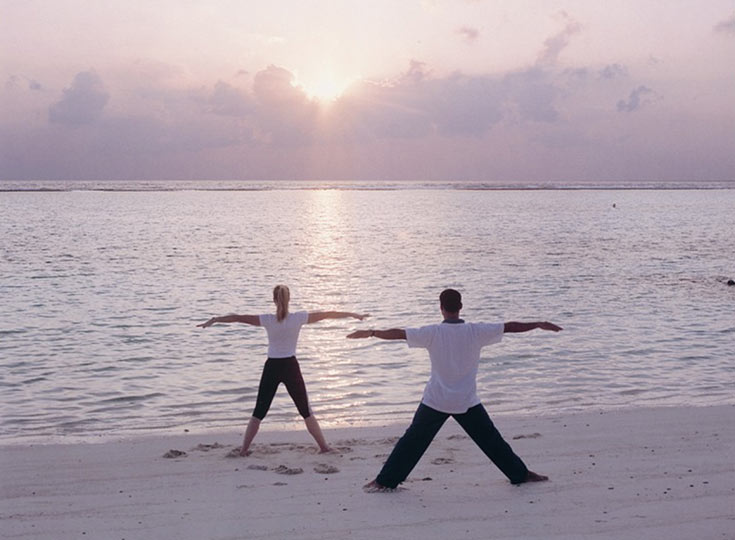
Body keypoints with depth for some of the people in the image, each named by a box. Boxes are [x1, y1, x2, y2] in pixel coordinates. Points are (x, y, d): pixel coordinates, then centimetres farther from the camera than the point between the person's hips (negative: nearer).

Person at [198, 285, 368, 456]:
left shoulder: (268, 320, -9)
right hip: (290, 367, 0)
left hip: (272, 368, 0)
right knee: (306, 411, 11)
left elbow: (238, 318, -10)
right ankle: (323, 446, 13)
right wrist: (352, 314, 10)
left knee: (259, 412, 11)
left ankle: (244, 449, 11)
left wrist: (214, 320, -1)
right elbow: (326, 314, 1)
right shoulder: (298, 318, -9)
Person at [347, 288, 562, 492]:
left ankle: (385, 481, 9)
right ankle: (521, 474, 22)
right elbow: (510, 327, 0)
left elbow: (398, 333, -8)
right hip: (467, 402, 1)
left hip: (435, 401, -1)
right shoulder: (476, 331, -7)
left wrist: (370, 333, 4)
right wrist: (540, 324, 10)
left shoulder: (433, 333, -9)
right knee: (491, 440, 13)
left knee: (412, 441, 7)